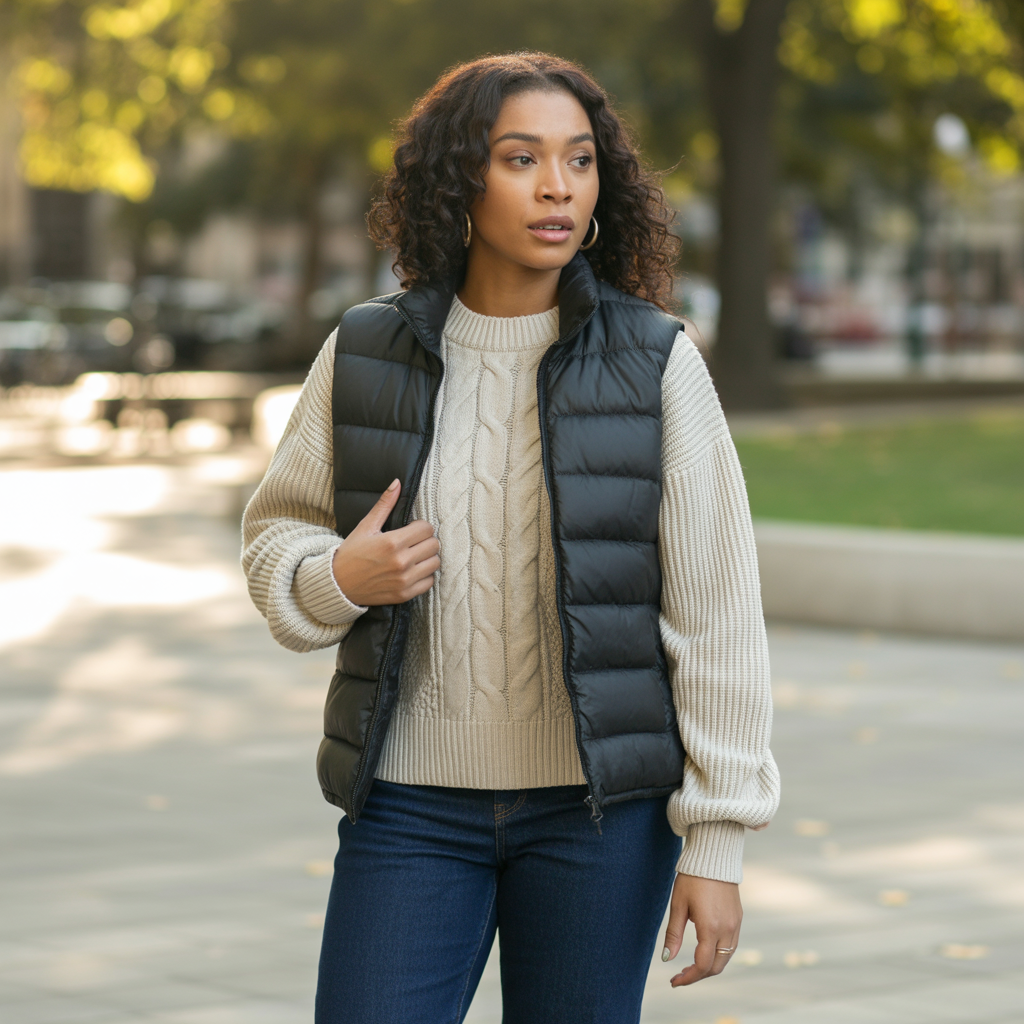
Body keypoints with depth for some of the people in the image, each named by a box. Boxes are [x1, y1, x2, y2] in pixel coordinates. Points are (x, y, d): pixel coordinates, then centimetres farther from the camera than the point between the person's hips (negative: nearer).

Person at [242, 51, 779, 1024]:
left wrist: (717, 841, -8)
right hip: (413, 799, 1)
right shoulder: (366, 353, 1)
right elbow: (276, 535, 13)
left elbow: (715, 612, -6)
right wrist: (339, 578, -12)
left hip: (599, 806, -1)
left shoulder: (655, 363, -5)